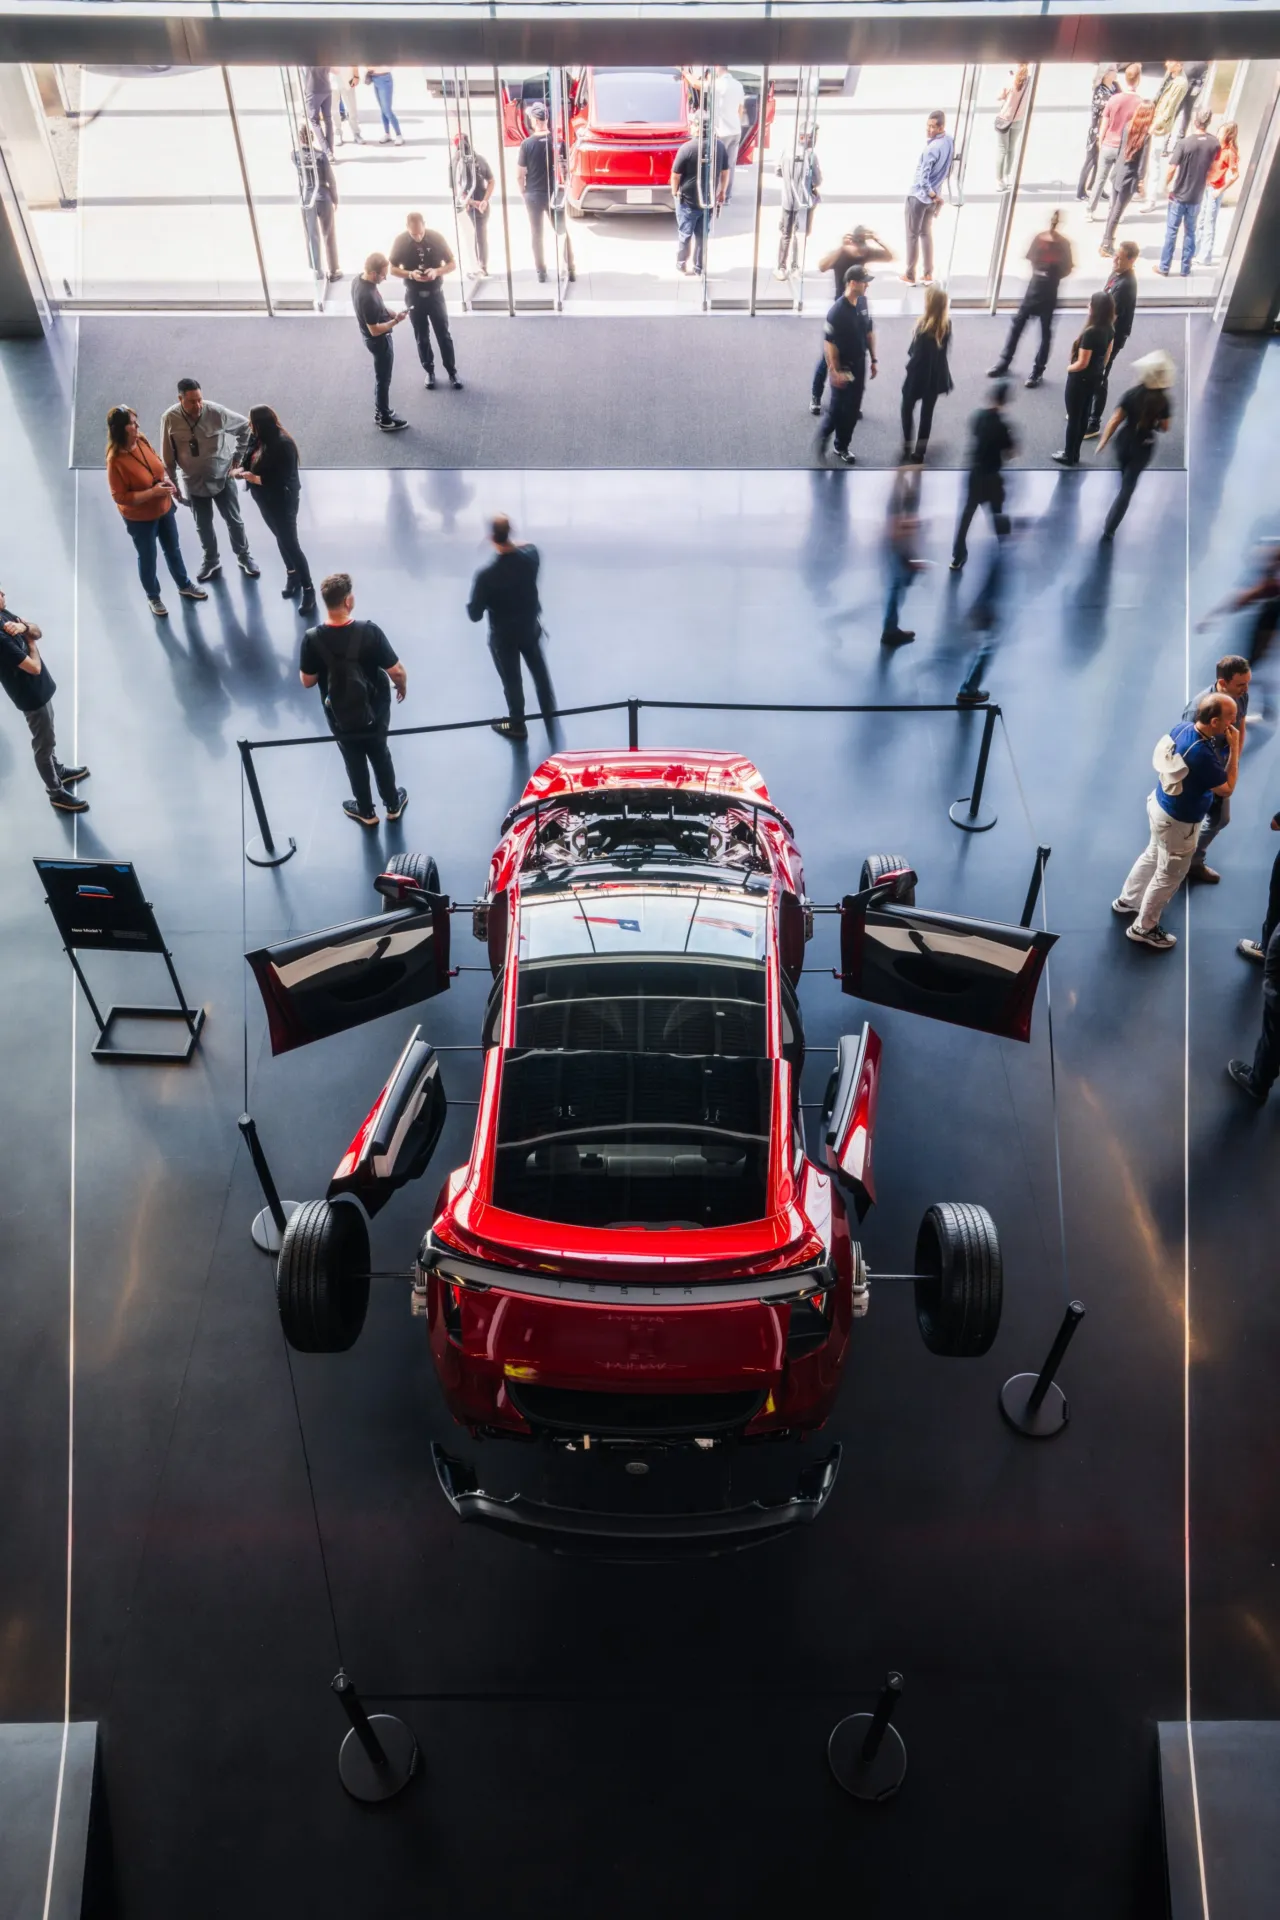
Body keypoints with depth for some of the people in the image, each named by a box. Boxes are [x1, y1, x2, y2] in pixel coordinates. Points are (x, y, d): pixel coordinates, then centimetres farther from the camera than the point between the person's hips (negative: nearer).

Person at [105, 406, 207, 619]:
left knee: (173, 550, 25)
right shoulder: (116, 461, -29)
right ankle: (153, 597, 38)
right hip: (139, 519, -6)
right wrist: (153, 492, -30)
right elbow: (120, 497, -26)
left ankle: (184, 585, 48)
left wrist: (167, 480, -10)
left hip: (164, 509, 6)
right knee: (148, 559, 15)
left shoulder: (142, 441, -10)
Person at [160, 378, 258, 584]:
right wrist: (173, 484, -2)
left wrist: (238, 456, -3)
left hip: (222, 477, -1)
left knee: (234, 520, 14)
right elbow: (168, 455, -7)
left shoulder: (216, 412, -21)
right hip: (194, 483, 1)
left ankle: (244, 556, 38)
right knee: (203, 526, 16)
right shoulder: (170, 419, -19)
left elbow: (244, 426, -4)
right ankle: (211, 561, 38)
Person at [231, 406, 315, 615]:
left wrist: (255, 478, -28)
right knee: (281, 539, 23)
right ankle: (292, 574, 43)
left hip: (283, 502, -8)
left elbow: (281, 480, -29)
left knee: (290, 544, -1)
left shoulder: (284, 445, -29)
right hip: (265, 499, 8)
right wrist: (241, 469, -15)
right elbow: (249, 459, 7)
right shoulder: (257, 437, -6)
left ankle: (308, 589, 10)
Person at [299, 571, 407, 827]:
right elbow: (396, 671, -20)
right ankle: (393, 804, 47)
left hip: (340, 716, 0)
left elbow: (307, 681, -12)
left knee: (354, 762, 24)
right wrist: (402, 687, 3)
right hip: (374, 710, 0)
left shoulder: (312, 639, -24)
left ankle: (366, 811, 45)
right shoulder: (369, 631, -27)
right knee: (380, 755, 27)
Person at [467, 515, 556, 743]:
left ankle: (517, 726, 40)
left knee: (512, 680, 19)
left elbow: (475, 614, -23)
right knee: (540, 673, 26)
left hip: (504, 636, -4)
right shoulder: (530, 555, -21)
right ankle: (550, 718, 47)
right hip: (530, 628, 4)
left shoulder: (487, 575, -34)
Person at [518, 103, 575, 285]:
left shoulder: (527, 144, -12)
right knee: (562, 232, 13)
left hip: (533, 195, -2)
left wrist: (524, 193, 6)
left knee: (536, 234, 11)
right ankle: (570, 269, 13)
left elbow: (520, 175, -9)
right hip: (553, 194, 2)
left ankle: (541, 272, 14)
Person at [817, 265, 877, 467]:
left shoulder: (863, 302, -1)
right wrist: (835, 371, -20)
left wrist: (873, 359, 11)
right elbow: (829, 343, -20)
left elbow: (869, 332, 10)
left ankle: (842, 446, 27)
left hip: (859, 364, 6)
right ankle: (823, 437, 30)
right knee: (837, 408, 4)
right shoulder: (838, 311, -23)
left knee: (853, 409, 12)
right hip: (843, 367, -6)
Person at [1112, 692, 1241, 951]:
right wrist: (1234, 749, -20)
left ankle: (1127, 900, 52)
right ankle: (1143, 928, 30)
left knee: (1152, 856, 31)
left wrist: (1227, 745, -6)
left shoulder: (1182, 727, -12)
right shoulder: (1203, 755, -37)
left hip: (1159, 803, 8)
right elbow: (1227, 789, -21)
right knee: (1170, 875, 13)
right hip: (1178, 821, -8)